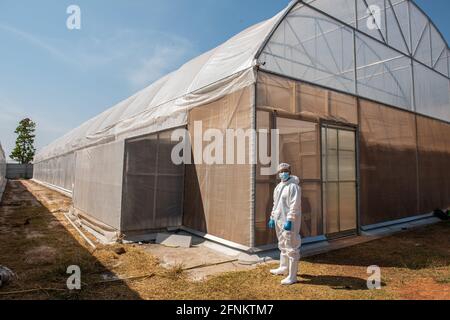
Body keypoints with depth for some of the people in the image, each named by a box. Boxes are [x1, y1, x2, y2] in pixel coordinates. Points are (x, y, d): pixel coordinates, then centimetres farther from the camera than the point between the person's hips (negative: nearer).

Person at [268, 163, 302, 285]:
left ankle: (292, 277, 5)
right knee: (282, 245, 23)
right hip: (279, 220, 10)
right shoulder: (279, 186, 14)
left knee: (291, 248, -3)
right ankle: (284, 268, 40)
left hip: (289, 222, -10)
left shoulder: (293, 186, -15)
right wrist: (272, 218, 18)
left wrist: (289, 221, -25)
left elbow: (295, 205, -21)